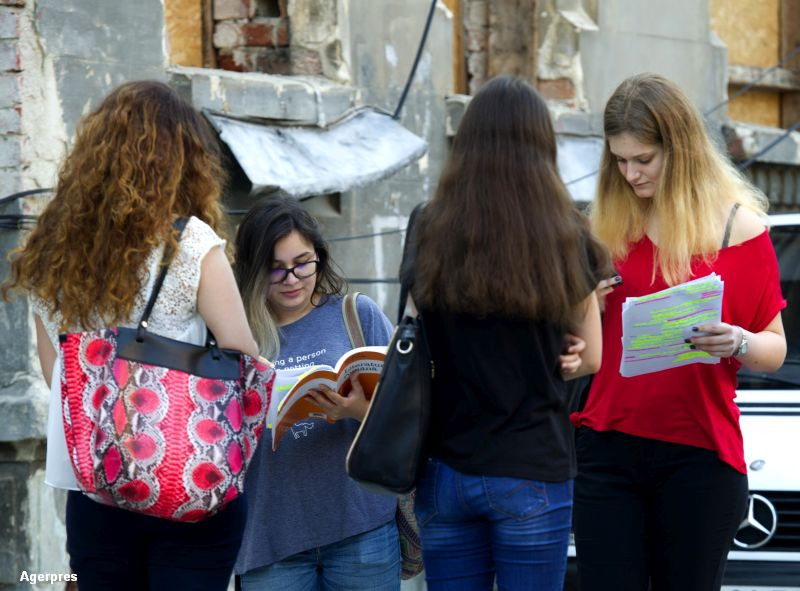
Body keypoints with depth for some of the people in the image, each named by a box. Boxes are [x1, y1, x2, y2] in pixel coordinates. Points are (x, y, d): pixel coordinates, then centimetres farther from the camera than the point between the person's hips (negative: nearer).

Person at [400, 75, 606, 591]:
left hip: (446, 471, 2)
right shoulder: (565, 241, -5)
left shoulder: (431, 238, 0)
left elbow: (419, 354, 6)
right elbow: (589, 358, 5)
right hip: (533, 471, -2)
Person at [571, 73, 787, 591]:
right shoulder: (608, 227, 10)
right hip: (609, 447, 2)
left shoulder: (739, 227, 1)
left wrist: (737, 344, -18)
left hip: (700, 453, -2)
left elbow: (775, 350, 3)